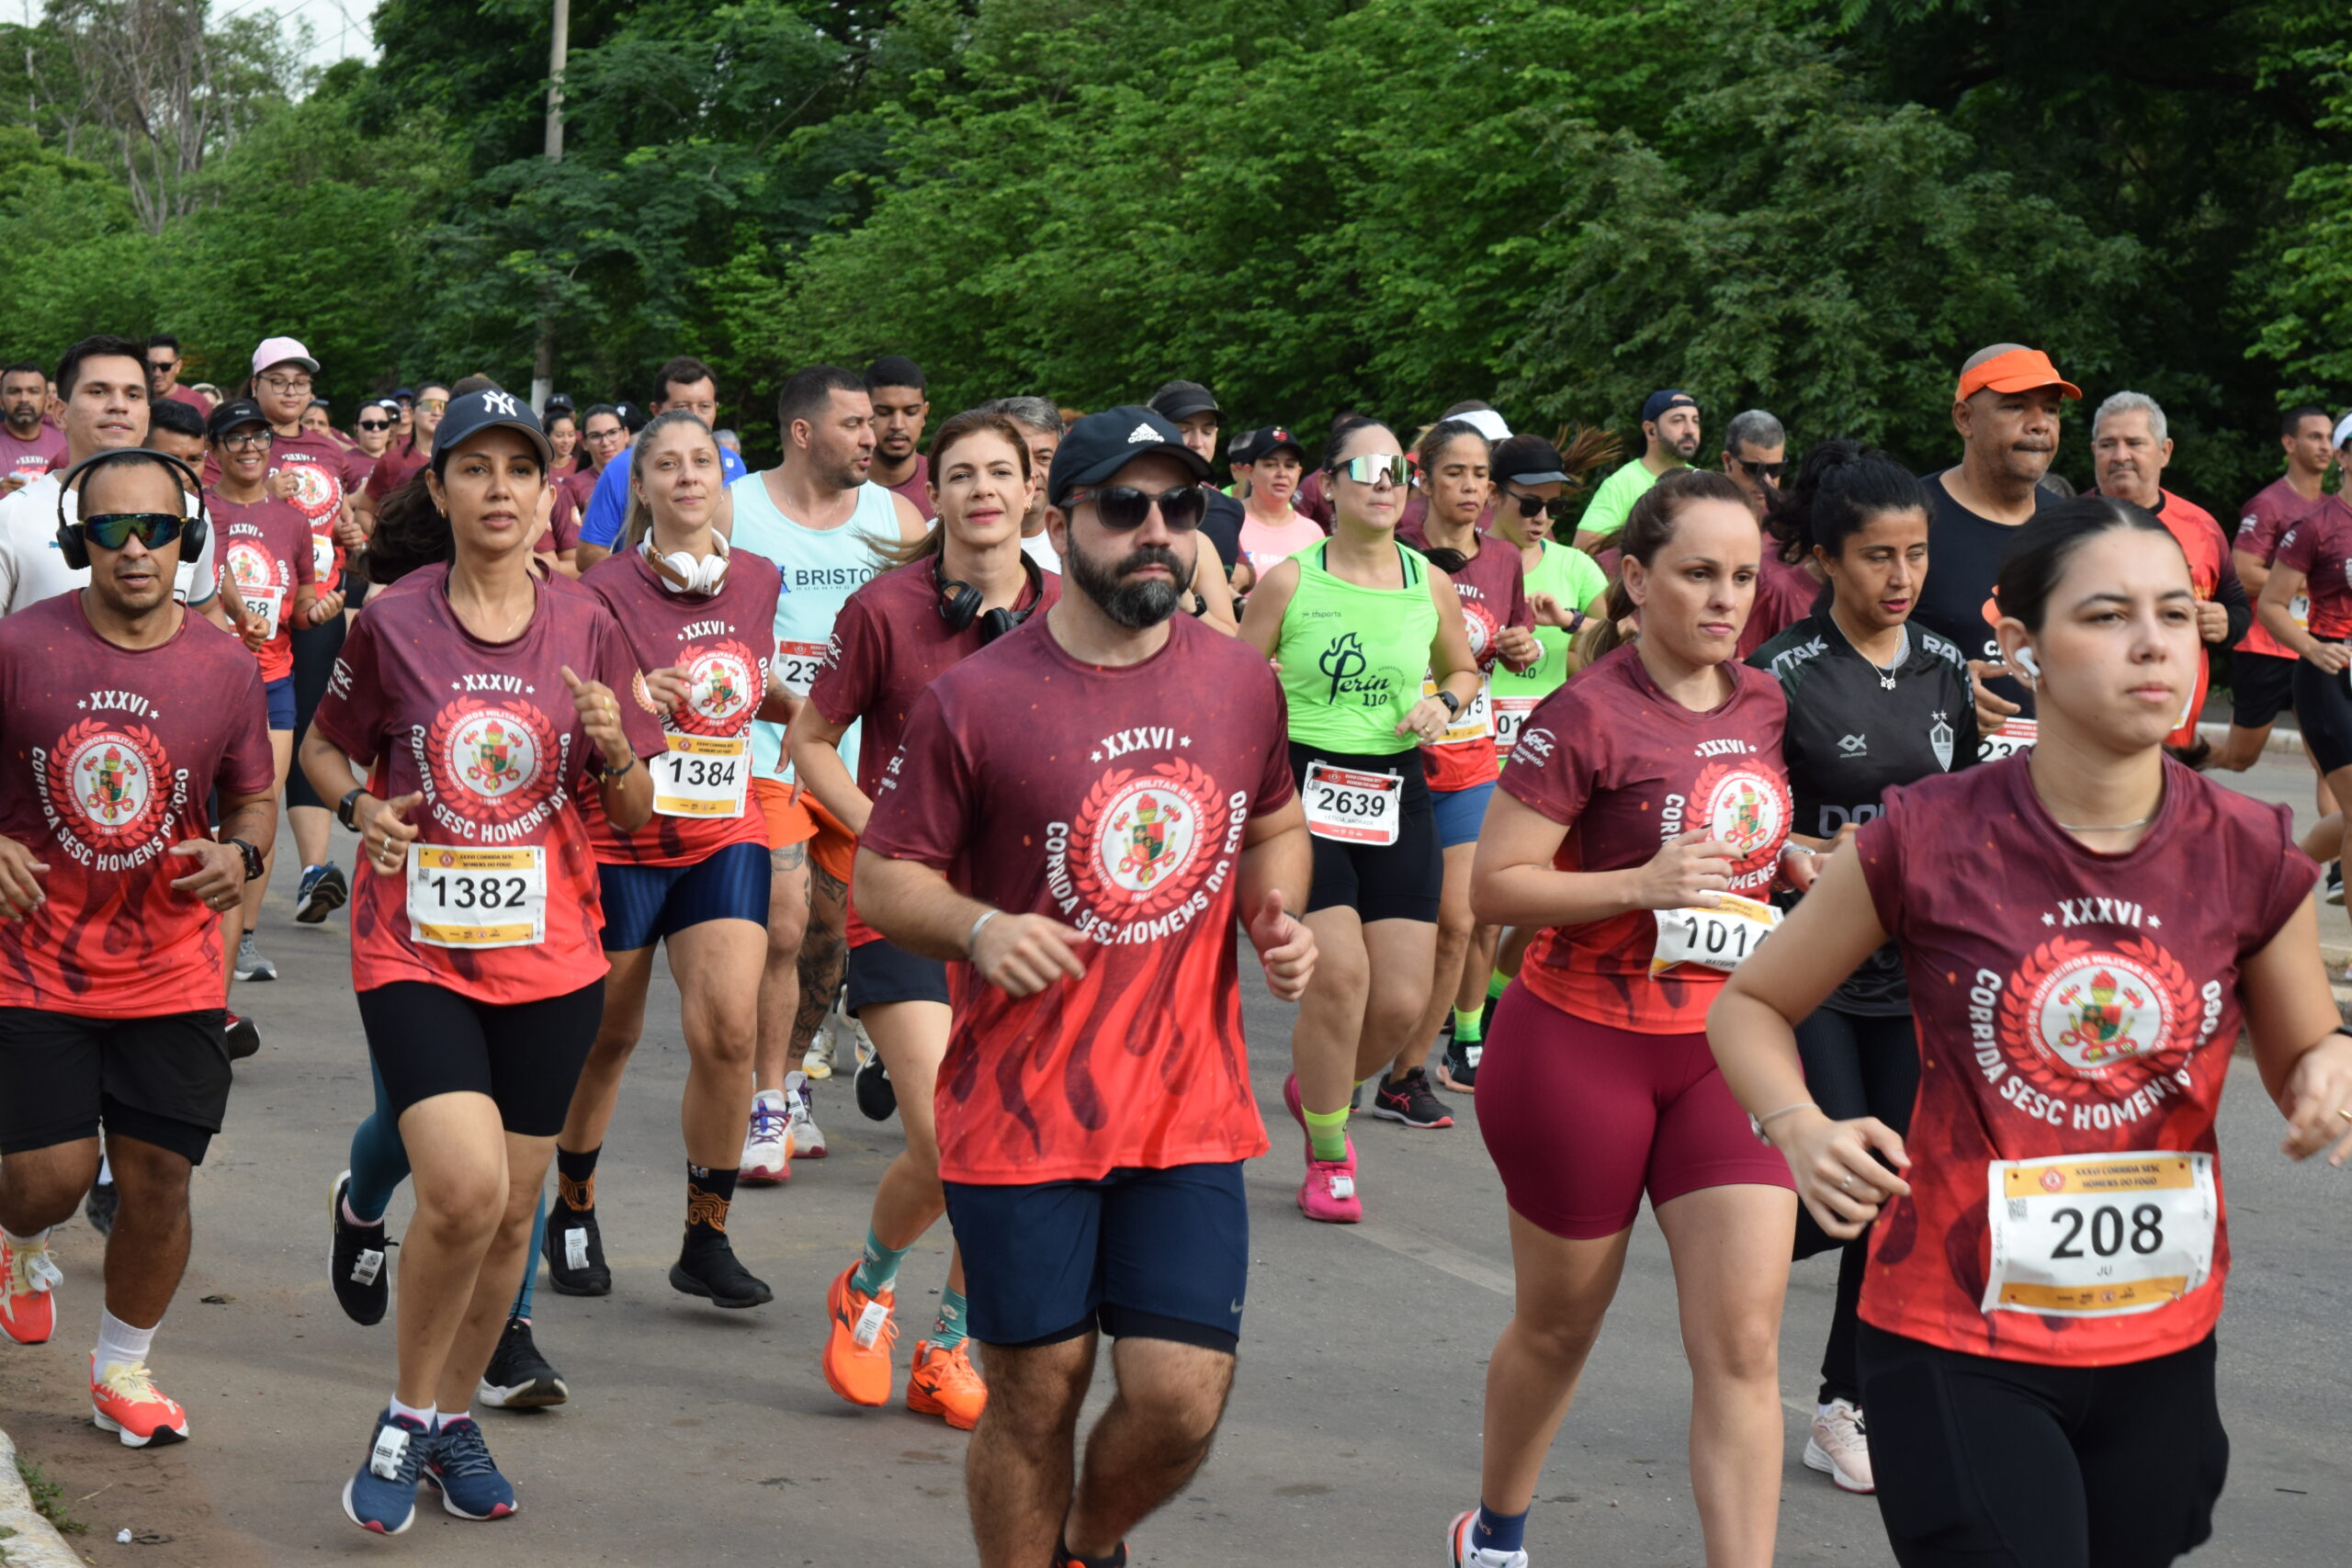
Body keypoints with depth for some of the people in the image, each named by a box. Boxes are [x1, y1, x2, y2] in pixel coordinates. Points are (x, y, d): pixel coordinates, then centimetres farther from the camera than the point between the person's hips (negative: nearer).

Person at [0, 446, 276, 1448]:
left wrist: (241, 853, -11)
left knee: (158, 1179, 0)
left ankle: (123, 1368, 24)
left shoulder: (225, 668, -3)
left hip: (171, 973, 1)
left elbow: (254, 796, 10)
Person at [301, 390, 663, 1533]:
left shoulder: (585, 627, 1)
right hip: (414, 949, -3)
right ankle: (406, 1415, 3)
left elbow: (634, 814, 6)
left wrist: (614, 746, -15)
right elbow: (325, 748, 10)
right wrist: (361, 807, -10)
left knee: (512, 1210, 10)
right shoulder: (393, 622, -4)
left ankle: (453, 1418, 31)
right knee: (466, 1189, -19)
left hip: (549, 954, 3)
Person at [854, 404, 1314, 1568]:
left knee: (1183, 1396, -1)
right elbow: (883, 876, -2)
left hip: (1189, 1107, 3)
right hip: (1021, 1111, -3)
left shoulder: (1240, 681, 4)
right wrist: (981, 927, -21)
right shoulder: (974, 700, -8)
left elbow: (1275, 825, 21)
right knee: (1035, 1398, 5)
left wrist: (1277, 913, 1)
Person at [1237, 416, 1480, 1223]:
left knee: (1401, 1001, -3)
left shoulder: (1431, 584, 5)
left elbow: (1465, 670, 22)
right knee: (1339, 972, -19)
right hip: (1307, 791, -4)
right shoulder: (1290, 581, -4)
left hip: (1397, 797, 4)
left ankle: (1314, 1089, 31)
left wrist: (1443, 704, 1)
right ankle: (1328, 1157, 2)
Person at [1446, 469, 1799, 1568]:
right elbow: (1493, 886, -18)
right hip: (1582, 1049, -4)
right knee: (1558, 1324, 14)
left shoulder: (1762, 703, 4)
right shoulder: (1587, 716, -15)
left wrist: (1784, 863, 5)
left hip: (1726, 1046, 4)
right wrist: (1640, 884, -28)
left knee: (1743, 1342, -8)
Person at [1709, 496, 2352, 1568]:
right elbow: (1750, 1005, 1)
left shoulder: (2251, 856, -5)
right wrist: (1799, 1130, -18)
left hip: (2158, 1351, 4)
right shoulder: (1926, 842, -11)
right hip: (1956, 1347, -3)